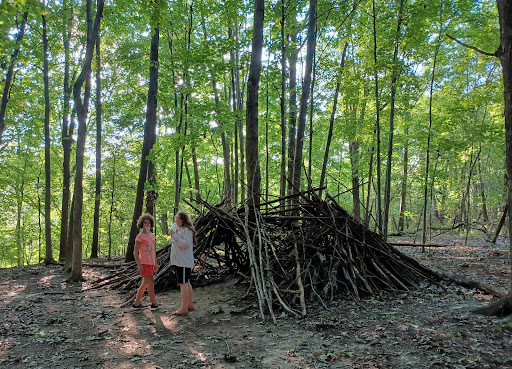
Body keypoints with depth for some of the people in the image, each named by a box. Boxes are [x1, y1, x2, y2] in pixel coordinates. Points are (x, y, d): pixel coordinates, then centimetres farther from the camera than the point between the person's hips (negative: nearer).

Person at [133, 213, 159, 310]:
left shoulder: (152, 236, 13)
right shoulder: (140, 237, -9)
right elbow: (135, 252, -11)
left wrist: (155, 263, 17)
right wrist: (139, 265, -16)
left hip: (150, 263, 8)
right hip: (144, 263, -8)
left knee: (145, 284, 12)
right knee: (150, 283, -6)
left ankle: (136, 303, 21)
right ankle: (154, 304, 4)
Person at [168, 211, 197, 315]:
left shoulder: (187, 230, -12)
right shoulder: (179, 230, 18)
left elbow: (186, 244, -24)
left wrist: (174, 235, -25)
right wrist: (174, 235, 12)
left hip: (184, 262, -10)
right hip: (178, 261, 10)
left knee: (183, 283, -8)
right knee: (186, 283, 15)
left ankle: (184, 308, -5)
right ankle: (190, 305, 23)